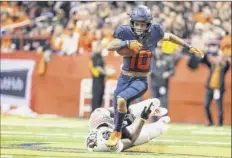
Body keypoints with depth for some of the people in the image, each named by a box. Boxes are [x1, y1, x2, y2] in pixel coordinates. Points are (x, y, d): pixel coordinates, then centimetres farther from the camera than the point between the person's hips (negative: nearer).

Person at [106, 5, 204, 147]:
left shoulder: (154, 32, -9)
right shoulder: (125, 32, -12)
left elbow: (169, 37, 12)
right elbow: (110, 47, -25)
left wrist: (189, 47, 15)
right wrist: (127, 43, -40)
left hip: (141, 81, -2)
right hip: (124, 78, 2)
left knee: (121, 99, -26)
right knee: (117, 107, 7)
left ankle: (117, 133, -10)